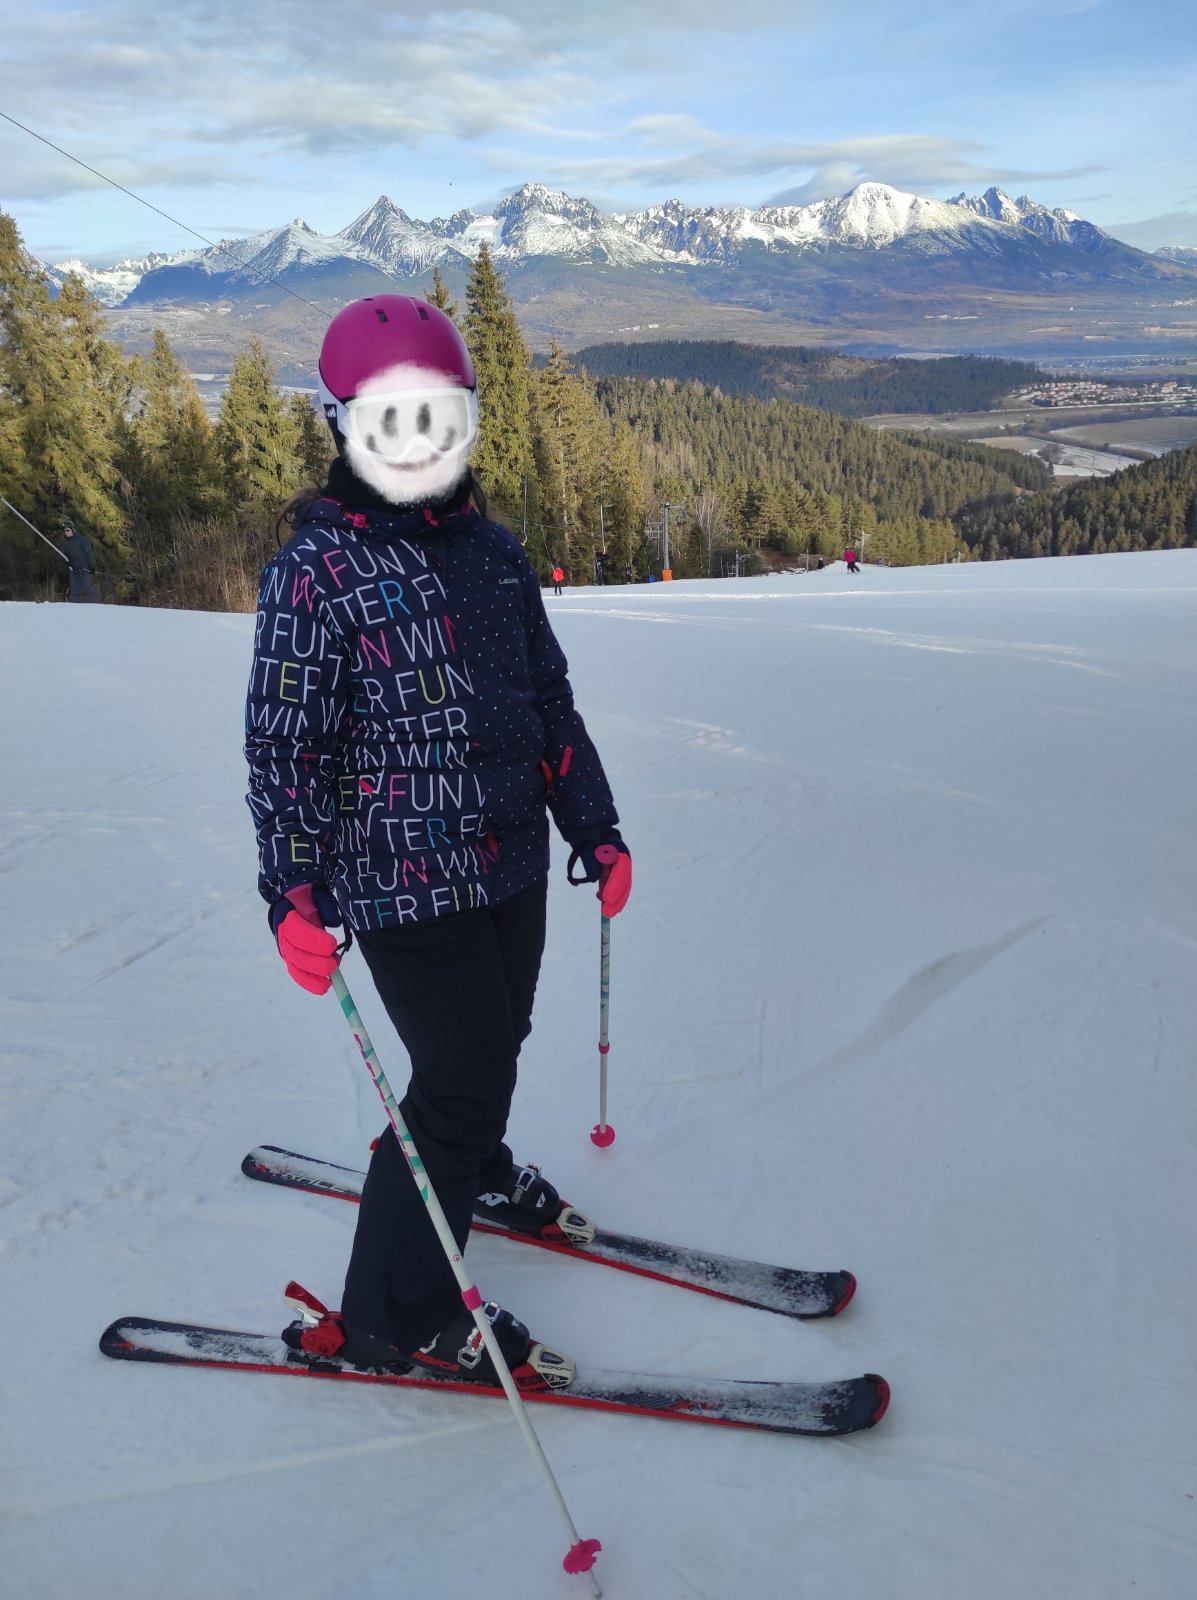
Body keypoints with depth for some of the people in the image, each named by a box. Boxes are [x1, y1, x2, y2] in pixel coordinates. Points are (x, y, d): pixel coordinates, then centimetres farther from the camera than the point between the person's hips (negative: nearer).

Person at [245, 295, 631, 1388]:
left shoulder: (492, 549, 8)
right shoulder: (320, 565, -11)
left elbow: (549, 699, 13)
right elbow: (285, 739, -13)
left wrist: (595, 829, 14)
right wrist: (293, 894, -17)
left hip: (511, 859, 7)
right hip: (403, 881, -7)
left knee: (496, 1042, 21)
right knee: (467, 1078, -3)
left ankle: (469, 1168, 53)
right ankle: (389, 1317, 18)